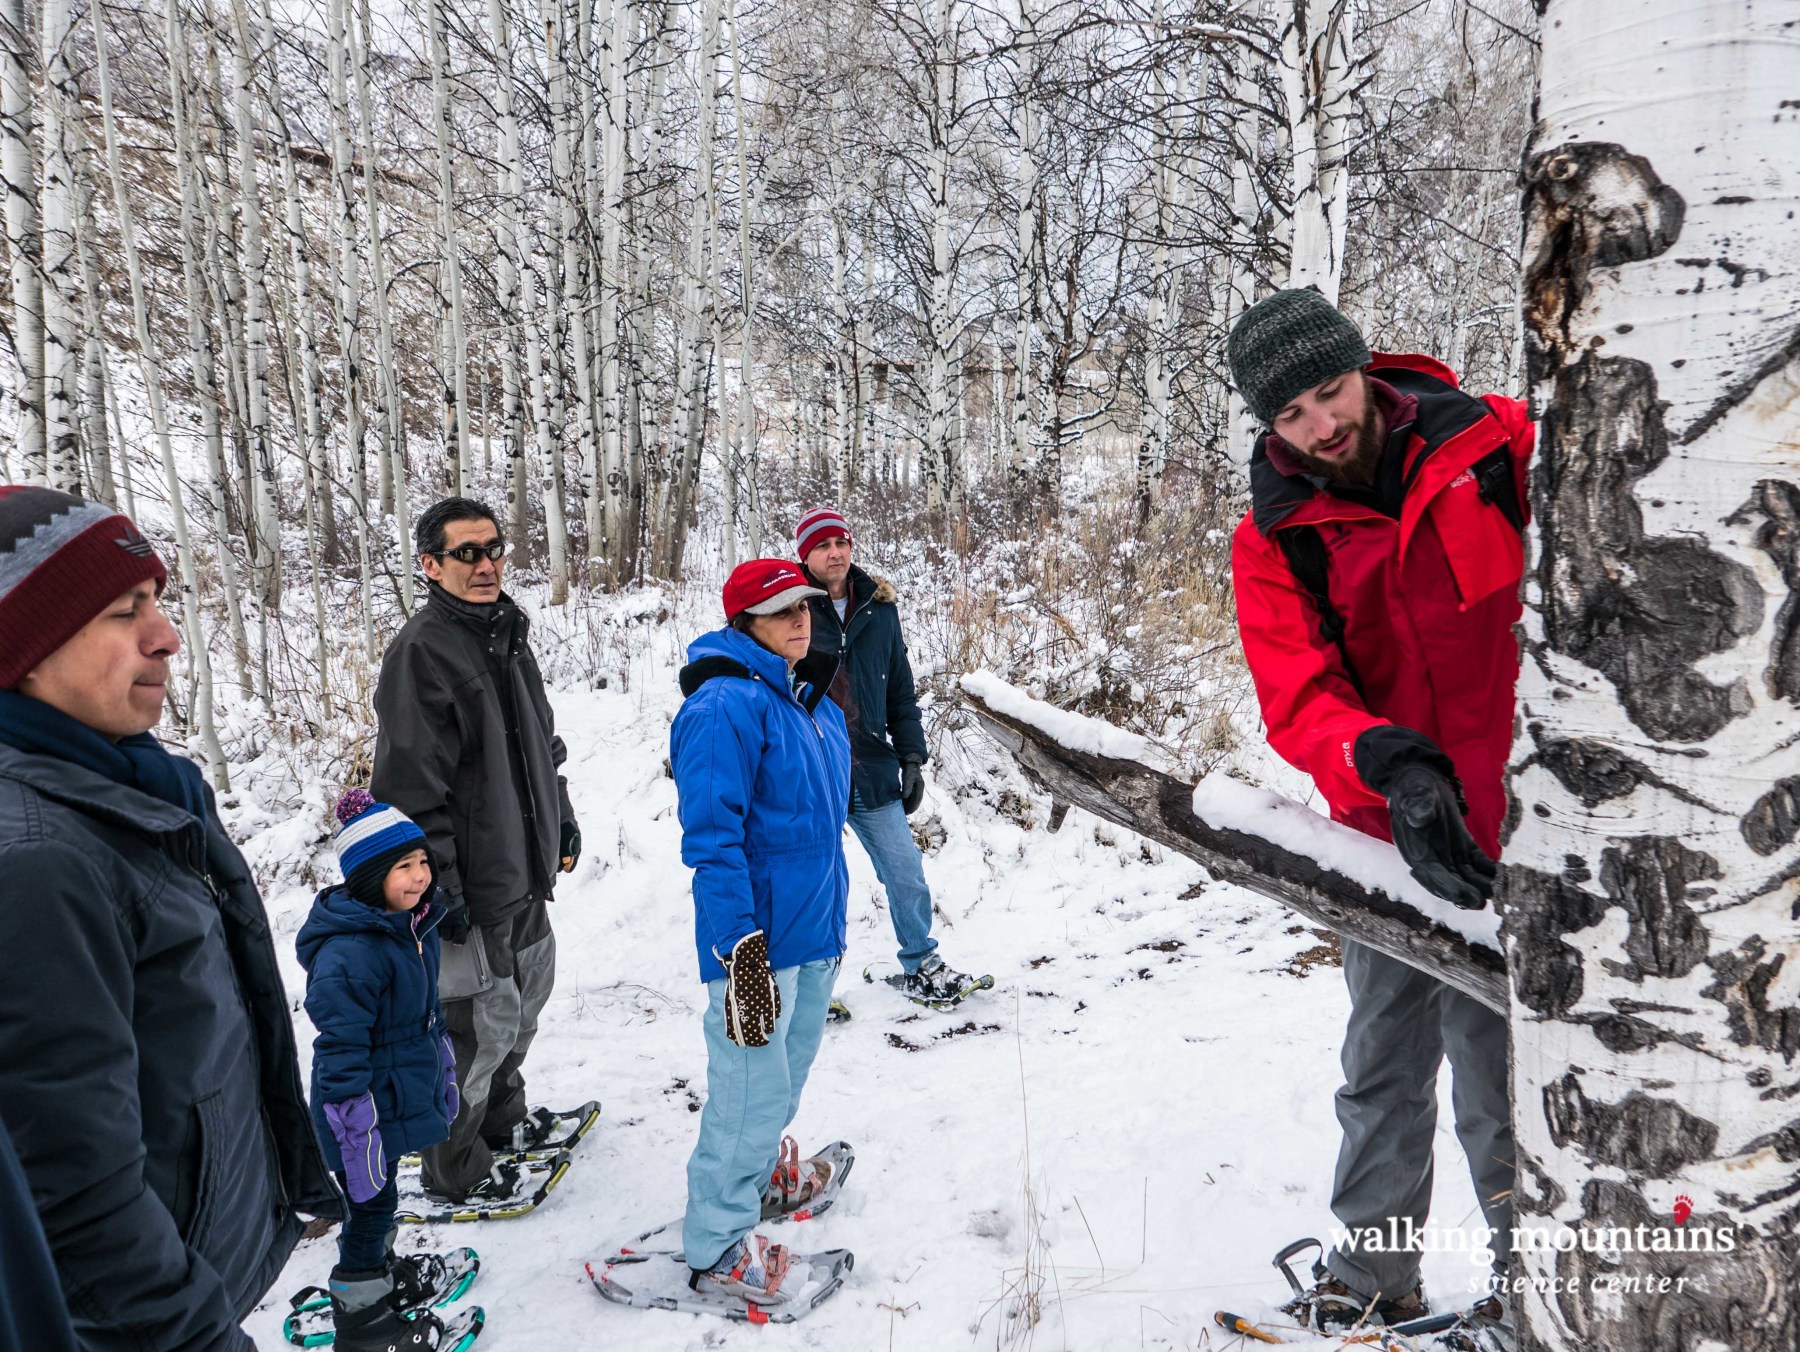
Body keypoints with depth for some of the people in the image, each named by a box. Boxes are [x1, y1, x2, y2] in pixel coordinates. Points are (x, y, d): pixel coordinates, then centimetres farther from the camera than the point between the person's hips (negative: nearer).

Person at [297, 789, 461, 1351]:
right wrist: (358, 1139, -23)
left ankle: (380, 1270, 48)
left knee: (380, 1201, 26)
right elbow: (341, 1056, -27)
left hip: (402, 1102, 8)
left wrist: (444, 1081, 20)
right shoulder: (347, 955, -30)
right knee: (370, 1205, 10)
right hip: (366, 1114, -8)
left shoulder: (414, 924, 0)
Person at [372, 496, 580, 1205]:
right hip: (473, 885, -9)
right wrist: (441, 887, -21)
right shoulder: (421, 648, -18)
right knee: (477, 1026, 3)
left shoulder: (507, 634, 11)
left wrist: (561, 820, 20)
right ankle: (454, 1170, 23)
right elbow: (409, 786, -21)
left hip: (526, 870, 9)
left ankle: (502, 1117, 43)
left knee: (523, 1001, 22)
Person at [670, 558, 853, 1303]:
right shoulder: (725, 706, -19)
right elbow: (712, 837, -22)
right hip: (759, 936, -9)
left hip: (814, 930, 9)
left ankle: (760, 1173, 46)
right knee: (754, 1088, 1)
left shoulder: (813, 702, 10)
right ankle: (718, 1246, 20)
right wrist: (741, 946, -24)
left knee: (789, 1067, 23)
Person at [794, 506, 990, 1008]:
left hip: (872, 770, 3)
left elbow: (900, 692, 11)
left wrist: (912, 757, 6)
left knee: (907, 872, 9)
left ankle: (922, 966, 29)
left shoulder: (879, 607, 5)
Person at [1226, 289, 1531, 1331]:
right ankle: (1372, 1279, 35)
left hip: (1524, 825, -3)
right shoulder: (1274, 540, -3)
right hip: (1398, 835, 3)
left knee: (1502, 1068, 3)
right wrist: (1389, 765, -32)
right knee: (1384, 1069, 17)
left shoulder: (1499, 445, -6)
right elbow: (1298, 697, -12)